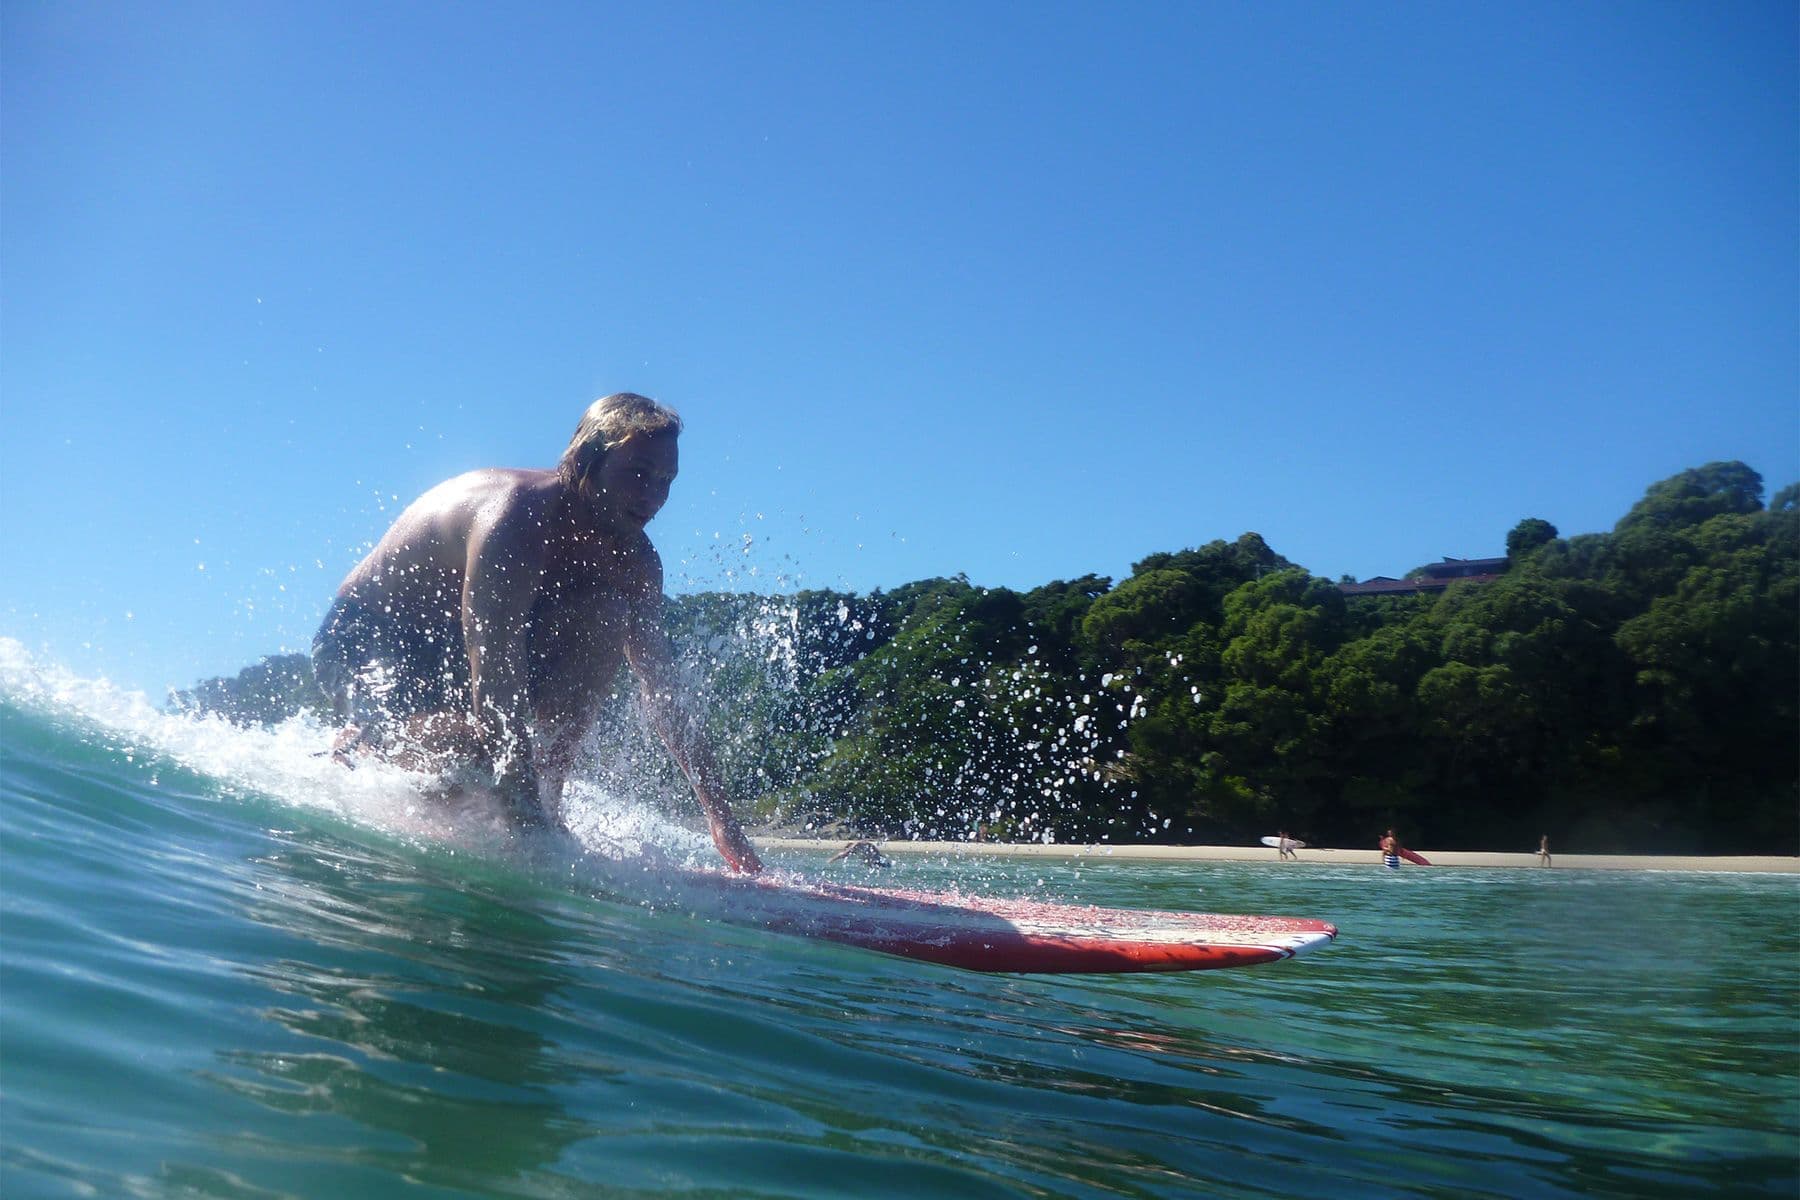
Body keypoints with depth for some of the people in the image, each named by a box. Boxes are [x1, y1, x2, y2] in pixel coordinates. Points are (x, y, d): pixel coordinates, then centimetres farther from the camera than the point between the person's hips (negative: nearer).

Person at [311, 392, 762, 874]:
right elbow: (494, 688, -38)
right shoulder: (515, 519, -32)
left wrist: (720, 817, -9)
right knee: (481, 747, -34)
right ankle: (360, 744, -3)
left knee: (607, 616, -13)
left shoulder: (632, 562, -7)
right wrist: (530, 825, -41)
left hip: (452, 646, 7)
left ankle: (547, 791, -8)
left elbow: (665, 695, -4)